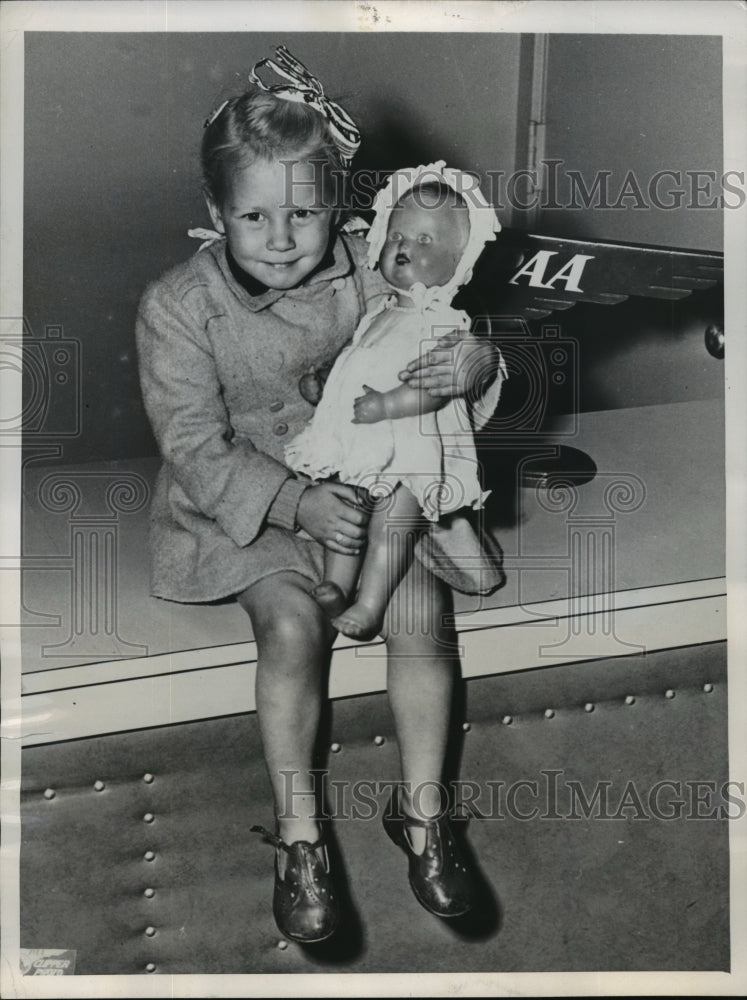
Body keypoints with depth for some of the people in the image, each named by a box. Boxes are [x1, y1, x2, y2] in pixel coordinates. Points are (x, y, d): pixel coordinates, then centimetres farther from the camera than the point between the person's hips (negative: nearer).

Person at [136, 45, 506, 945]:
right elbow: (198, 449, -15)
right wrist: (301, 503, -30)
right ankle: (298, 833, -6)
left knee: (421, 601, -21)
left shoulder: (367, 271, -7)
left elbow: (455, 336, 4)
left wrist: (470, 361, -24)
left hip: (372, 476, 2)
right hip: (249, 500, -2)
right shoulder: (176, 307, -13)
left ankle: (421, 811, 0)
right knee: (292, 621, -26)